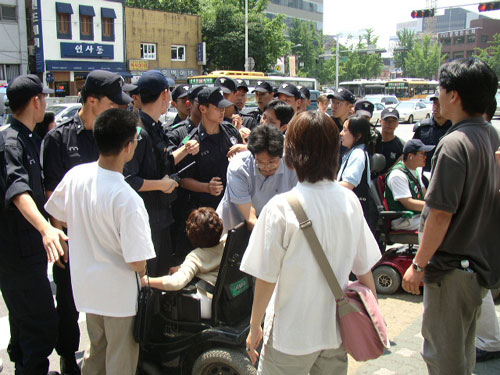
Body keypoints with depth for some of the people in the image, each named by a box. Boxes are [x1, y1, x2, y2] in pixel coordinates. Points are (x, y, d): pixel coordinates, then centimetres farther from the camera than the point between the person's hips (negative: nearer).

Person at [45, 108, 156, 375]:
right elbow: (137, 262, -25)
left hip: (85, 281, 7)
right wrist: (144, 274, -2)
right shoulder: (128, 199, -28)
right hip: (119, 291, -6)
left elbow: (57, 216, 7)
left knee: (97, 348, 28)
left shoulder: (75, 175, -10)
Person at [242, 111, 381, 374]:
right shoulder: (350, 201, -5)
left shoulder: (280, 209, -19)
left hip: (292, 334, -4)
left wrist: (254, 327, 1)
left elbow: (266, 279, -14)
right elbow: (364, 269, 2)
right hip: (337, 330, 4)